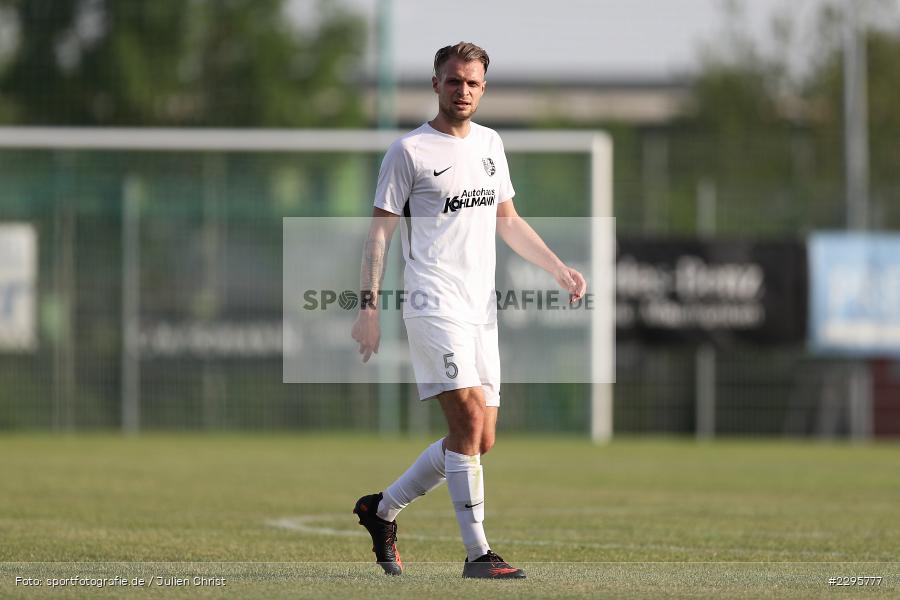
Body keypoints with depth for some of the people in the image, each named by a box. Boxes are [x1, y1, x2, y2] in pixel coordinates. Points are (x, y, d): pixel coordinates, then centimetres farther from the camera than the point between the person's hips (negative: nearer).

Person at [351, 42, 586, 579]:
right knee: (469, 418, -18)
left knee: (480, 440, 5)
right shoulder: (409, 151, -4)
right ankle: (477, 552, -14)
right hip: (434, 305, -7)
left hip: (482, 308, 7)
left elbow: (507, 220, 25)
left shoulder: (490, 144, 15)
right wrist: (369, 307, -11)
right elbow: (380, 232, -4)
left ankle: (383, 509, 22)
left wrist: (558, 268, 14)